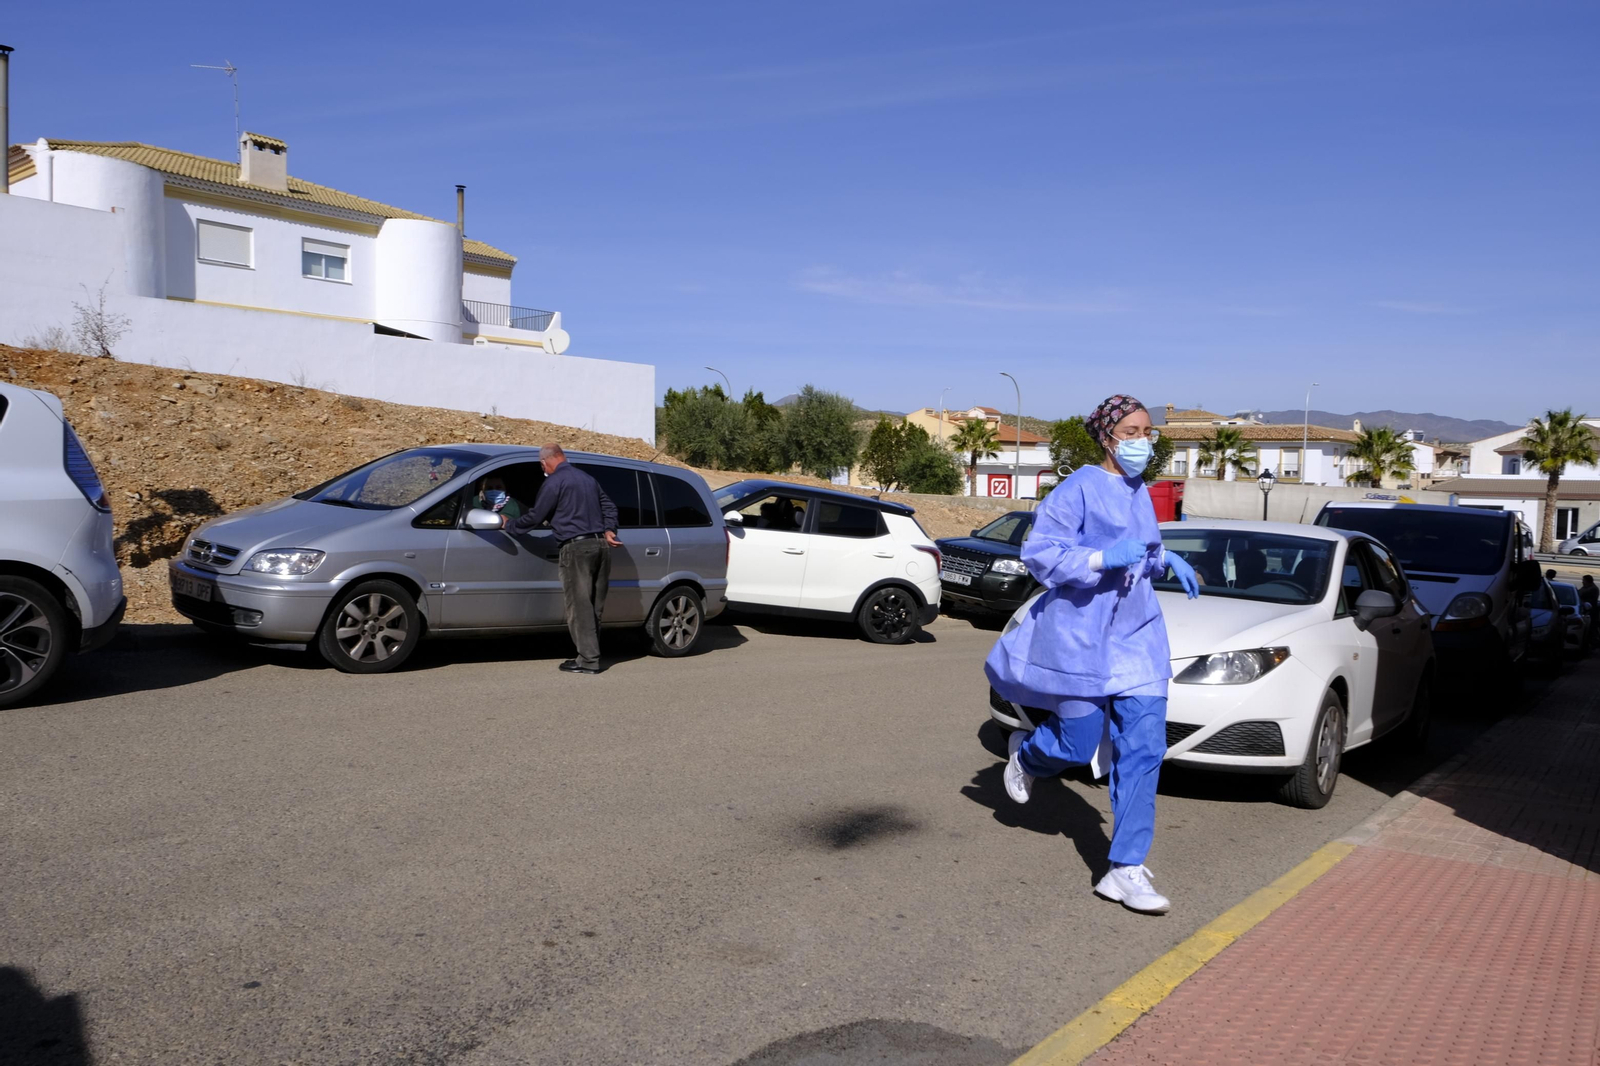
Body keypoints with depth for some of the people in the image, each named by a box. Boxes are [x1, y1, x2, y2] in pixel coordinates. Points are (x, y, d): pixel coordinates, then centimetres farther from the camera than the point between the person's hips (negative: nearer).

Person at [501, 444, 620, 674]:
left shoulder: (554, 482, -4)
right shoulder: (588, 479, 21)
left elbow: (534, 517, -2)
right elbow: (609, 506, 22)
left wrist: (508, 524, 13)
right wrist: (609, 530, 13)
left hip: (576, 547, -8)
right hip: (601, 545, 8)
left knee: (579, 606, -6)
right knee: (594, 605, 10)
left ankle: (588, 659, -8)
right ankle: (590, 653, 14)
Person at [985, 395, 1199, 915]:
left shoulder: (1139, 491, 12)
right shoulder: (1080, 488, -11)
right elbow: (1038, 552, -16)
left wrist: (1167, 559, 10)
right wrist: (1104, 558, -25)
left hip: (1137, 636, 6)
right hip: (1081, 635, -6)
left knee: (1143, 749, -2)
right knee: (1078, 746, 2)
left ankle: (1126, 871, 5)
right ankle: (1025, 753, 40)